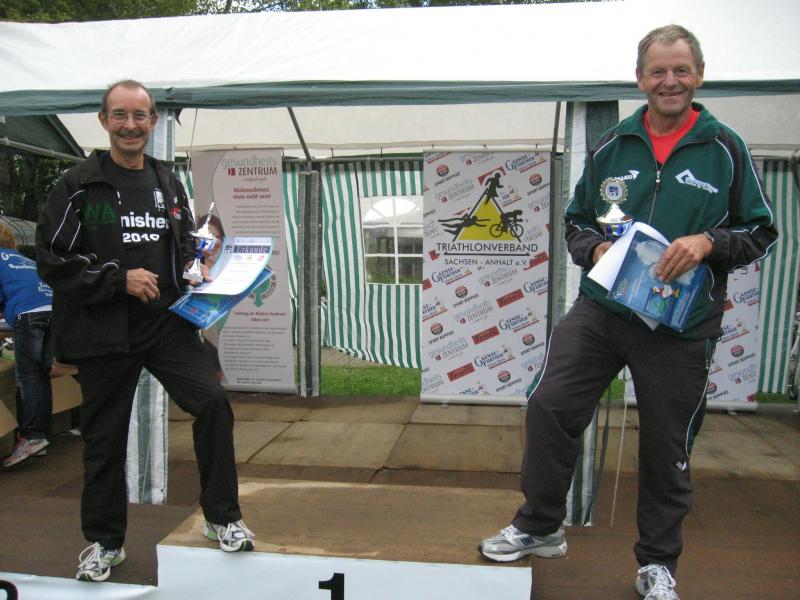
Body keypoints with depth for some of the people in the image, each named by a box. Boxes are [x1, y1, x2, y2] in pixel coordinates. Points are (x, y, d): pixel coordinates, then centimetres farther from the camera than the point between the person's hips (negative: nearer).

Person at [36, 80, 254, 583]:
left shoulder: (168, 184, 11)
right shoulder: (79, 186, -2)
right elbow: (51, 260, -6)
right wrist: (118, 278, -15)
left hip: (167, 324, 3)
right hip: (104, 331, -2)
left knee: (213, 400, -14)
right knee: (105, 436, 8)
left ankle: (222, 517, 4)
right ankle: (105, 541, 28)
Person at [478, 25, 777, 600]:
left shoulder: (726, 149, 1)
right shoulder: (612, 147, 8)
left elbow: (761, 230, 5)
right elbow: (576, 221, 16)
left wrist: (707, 241, -15)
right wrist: (596, 248, -6)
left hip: (681, 326, -1)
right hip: (601, 309, 2)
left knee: (667, 446, 8)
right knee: (549, 405, -7)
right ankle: (540, 526, 16)